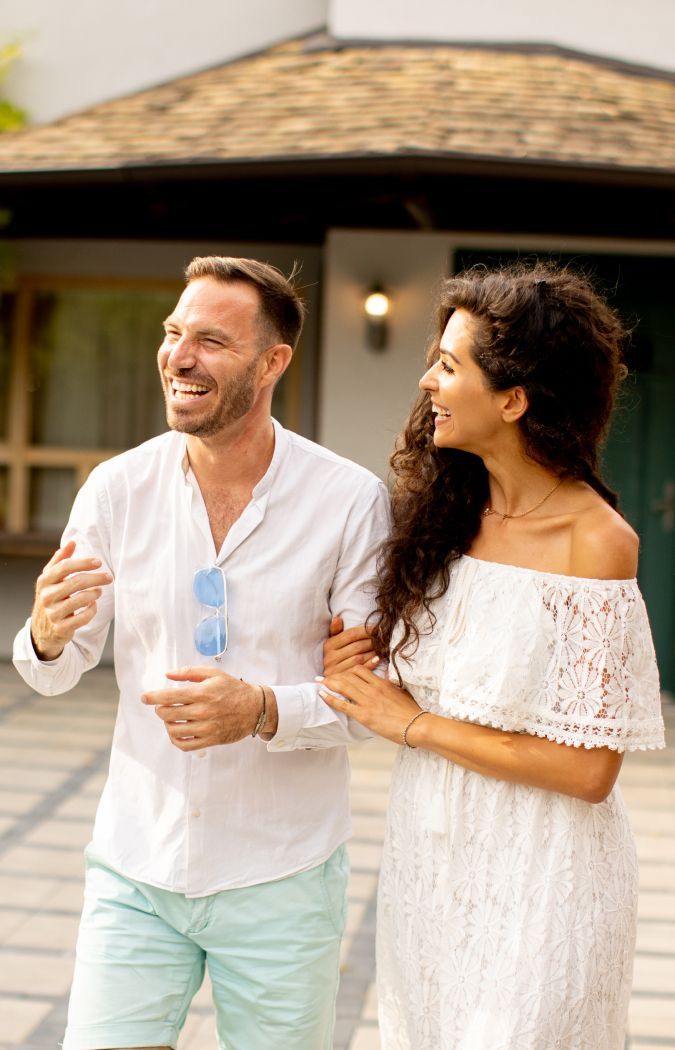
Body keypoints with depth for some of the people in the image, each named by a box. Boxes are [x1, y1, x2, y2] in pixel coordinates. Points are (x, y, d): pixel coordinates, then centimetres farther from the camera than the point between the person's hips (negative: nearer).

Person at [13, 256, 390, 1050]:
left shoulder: (351, 501, -11)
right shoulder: (117, 488, -5)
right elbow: (56, 674, 3)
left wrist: (264, 711, -26)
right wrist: (47, 635, -20)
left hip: (281, 877, -1)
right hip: (136, 866, 2)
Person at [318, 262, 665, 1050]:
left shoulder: (595, 542, -19)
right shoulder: (450, 510, 0)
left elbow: (588, 769, -20)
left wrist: (413, 723, -15)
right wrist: (348, 662, -8)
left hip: (536, 873, -6)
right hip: (429, 853, 6)